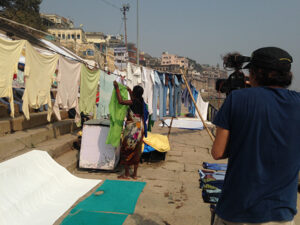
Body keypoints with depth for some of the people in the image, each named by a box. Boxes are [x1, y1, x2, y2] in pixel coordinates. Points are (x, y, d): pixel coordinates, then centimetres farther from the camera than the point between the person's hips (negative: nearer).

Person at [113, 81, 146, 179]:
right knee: (136, 151, 13)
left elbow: (120, 101, -23)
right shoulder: (141, 101, 7)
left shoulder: (134, 102, -17)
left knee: (126, 150, 5)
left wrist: (117, 88, -15)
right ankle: (135, 174, 19)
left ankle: (126, 174, 11)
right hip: (139, 129, 8)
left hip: (132, 129, -7)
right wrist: (129, 91, 42)